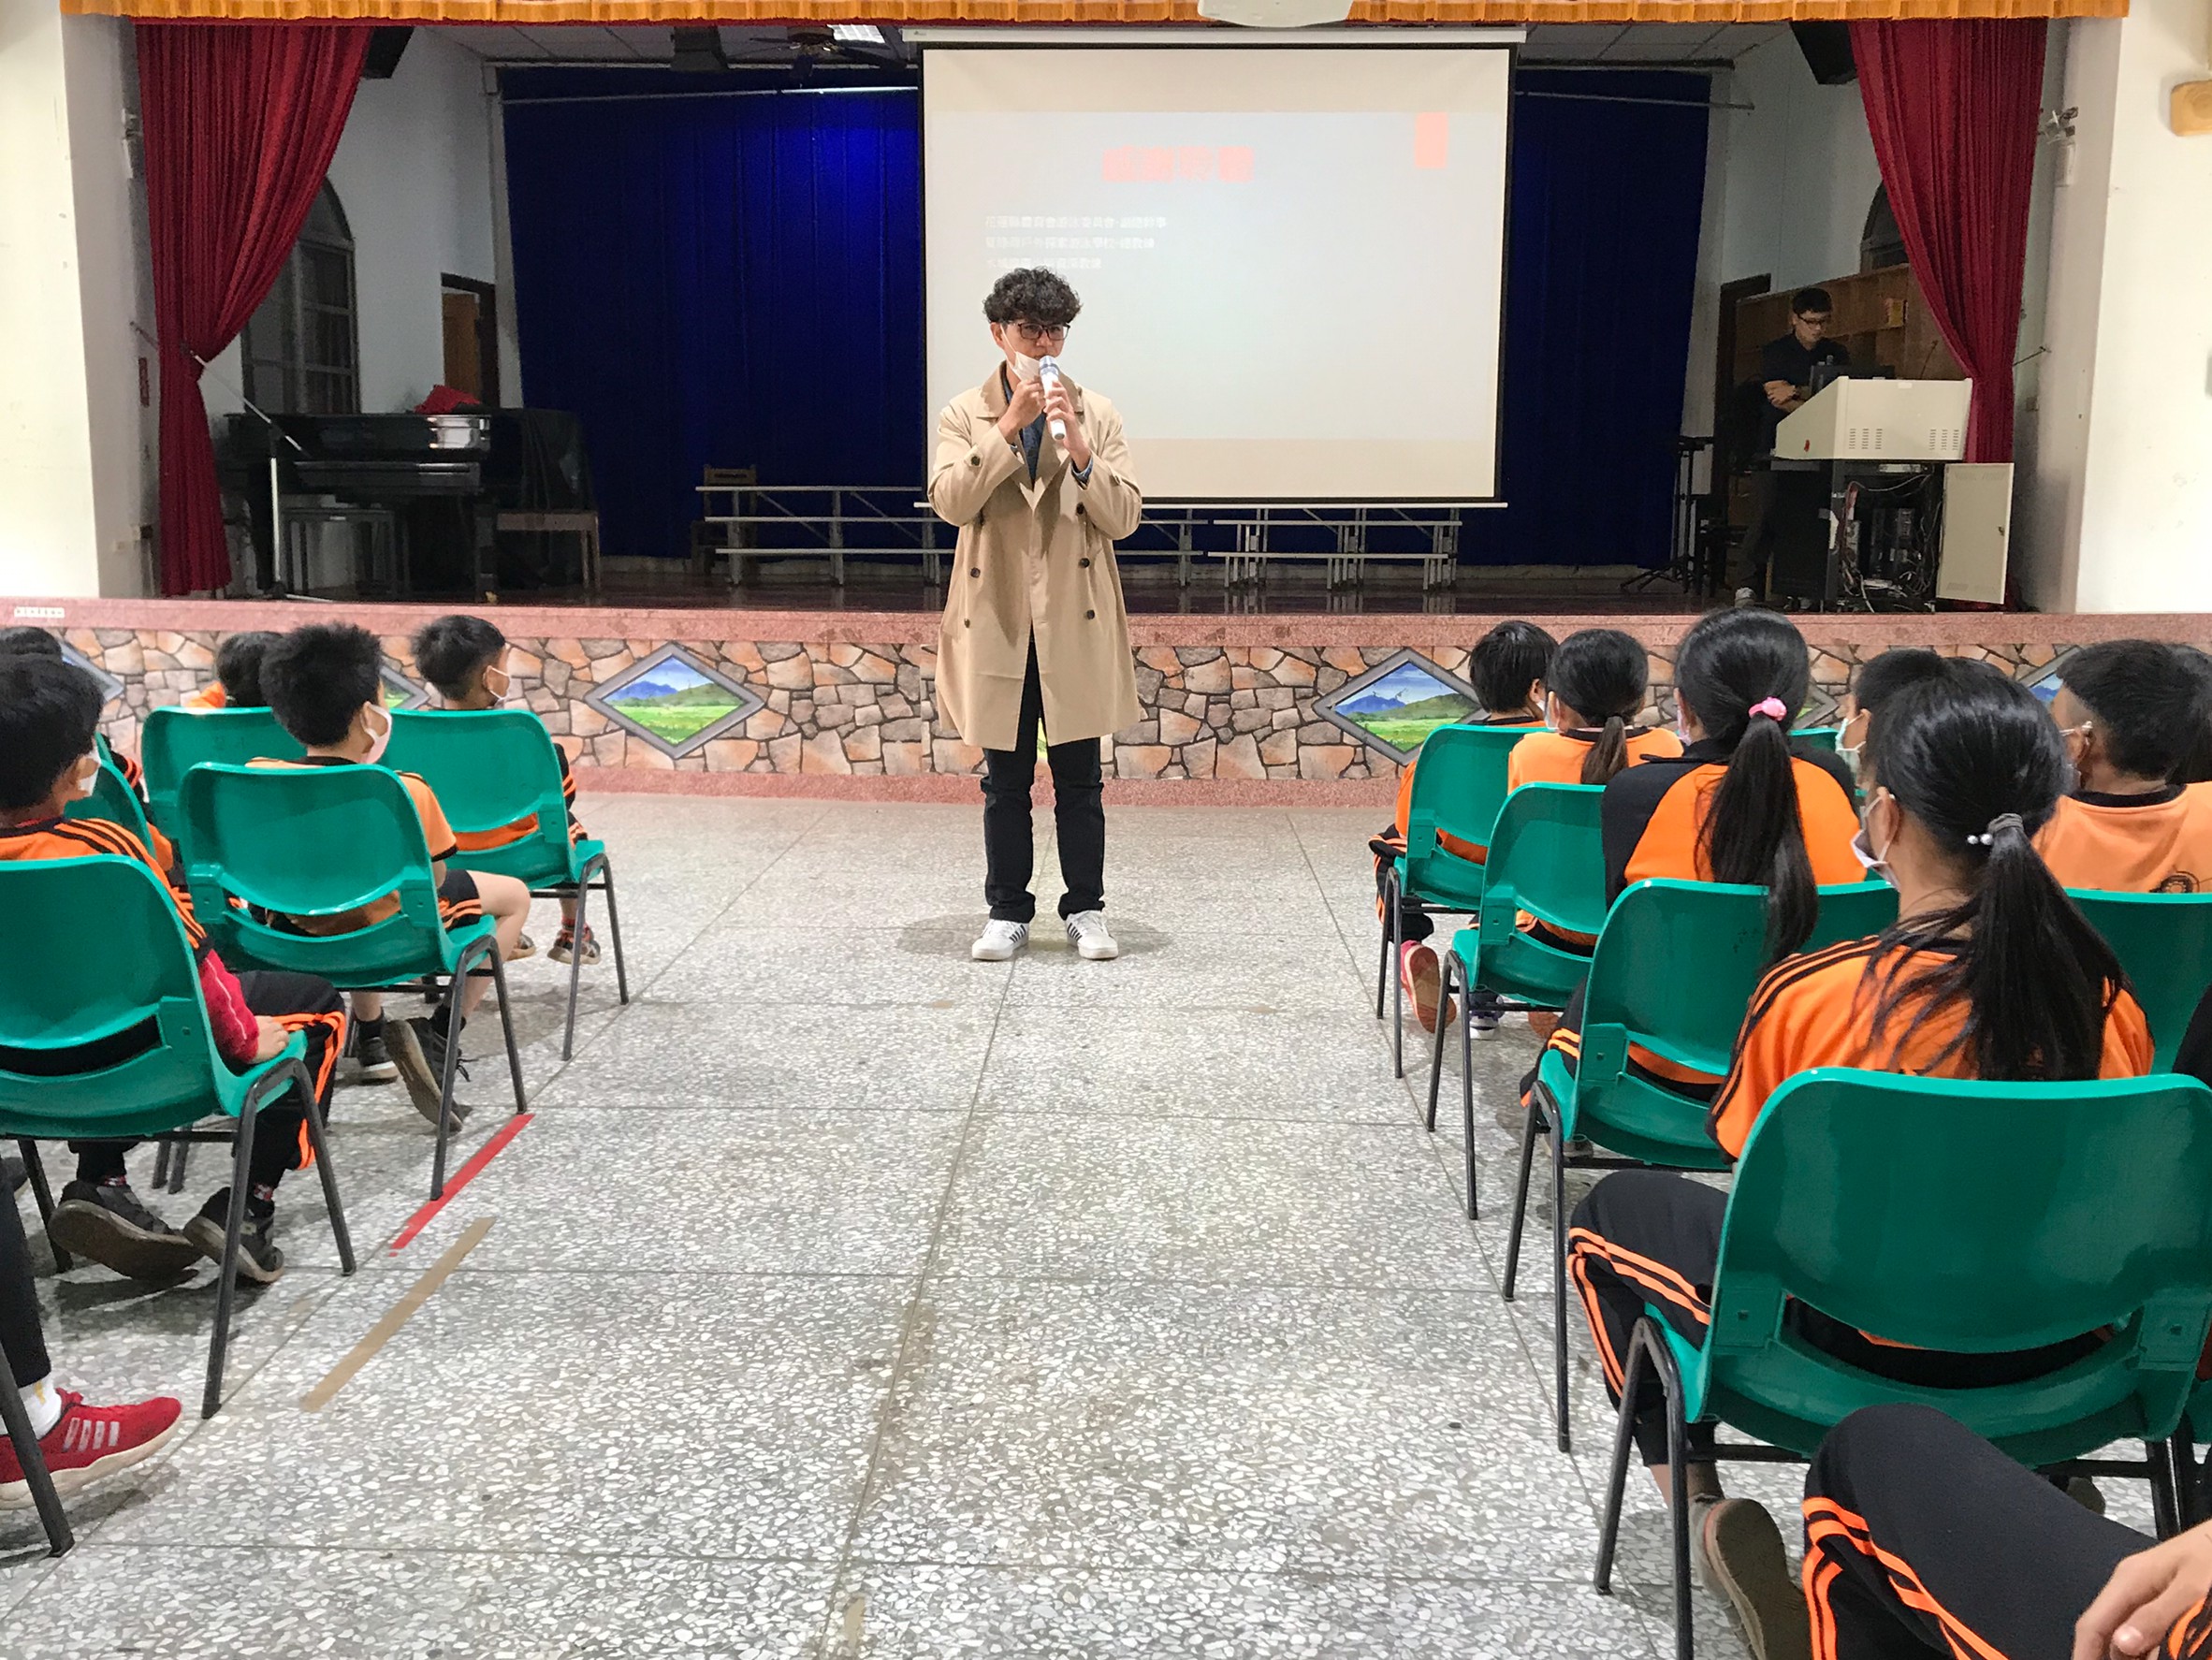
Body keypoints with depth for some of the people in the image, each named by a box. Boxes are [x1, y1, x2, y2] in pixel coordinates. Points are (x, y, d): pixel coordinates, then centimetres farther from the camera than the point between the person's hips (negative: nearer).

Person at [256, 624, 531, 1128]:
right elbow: (434, 881, -10)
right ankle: (438, 1036, 5)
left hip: (292, 937, 5)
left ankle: (369, 1032, 38)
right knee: (513, 895, 18)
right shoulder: (405, 793, -25)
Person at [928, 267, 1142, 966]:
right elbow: (949, 502, -12)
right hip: (998, 622, 0)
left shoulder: (1096, 414, 4)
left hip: (1075, 623, 0)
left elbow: (1125, 517, -3)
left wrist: (1080, 454, -17)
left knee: (1078, 778, 6)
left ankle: (1086, 909, 17)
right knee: (1005, 781, 9)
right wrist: (1009, 427, -18)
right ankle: (1008, 911, 20)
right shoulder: (965, 416, 4)